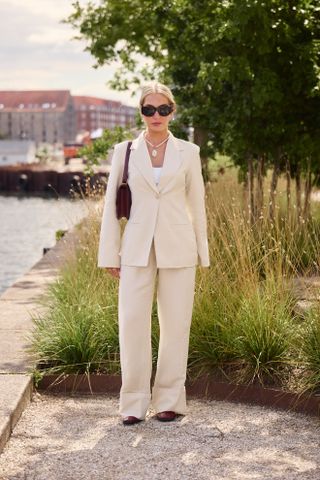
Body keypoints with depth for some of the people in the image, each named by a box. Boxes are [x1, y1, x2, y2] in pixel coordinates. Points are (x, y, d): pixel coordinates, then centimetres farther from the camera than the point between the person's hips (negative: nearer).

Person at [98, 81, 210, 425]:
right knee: (132, 323, -5)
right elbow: (111, 204, 7)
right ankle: (134, 402, 6)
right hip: (137, 250, 0)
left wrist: (202, 252, 9)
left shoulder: (188, 152, 6)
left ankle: (170, 400, 14)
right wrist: (110, 254, 3)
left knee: (175, 324, 3)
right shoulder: (124, 151, 6)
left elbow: (197, 204, 10)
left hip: (178, 250, 0)